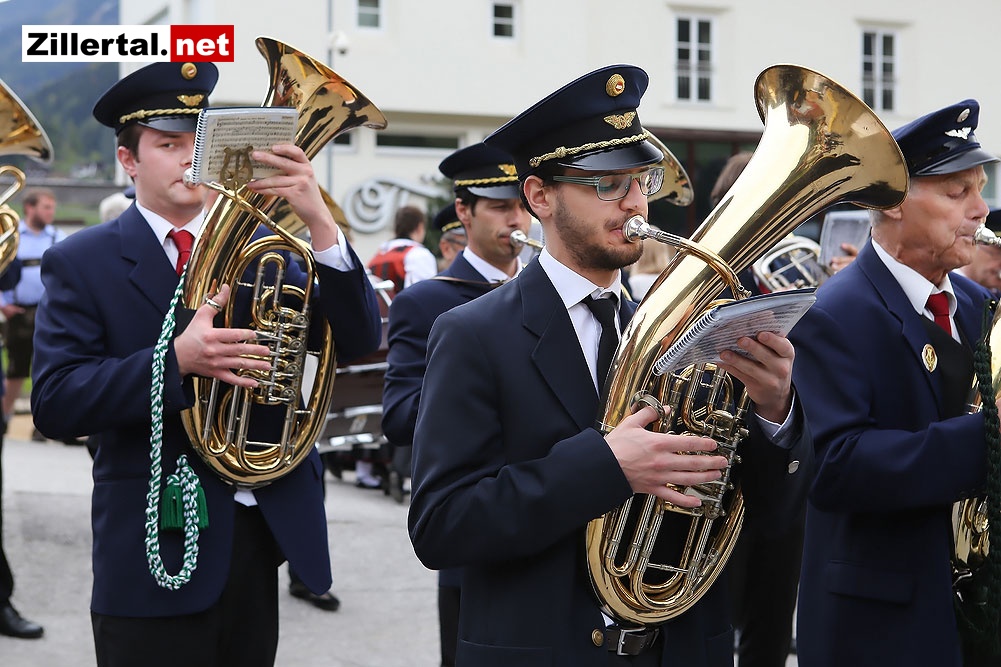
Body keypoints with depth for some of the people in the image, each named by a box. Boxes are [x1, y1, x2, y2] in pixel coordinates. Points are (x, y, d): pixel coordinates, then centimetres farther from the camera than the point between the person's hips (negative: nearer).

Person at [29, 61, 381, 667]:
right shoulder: (81, 264, -2)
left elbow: (359, 338, -3)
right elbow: (55, 404, -12)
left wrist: (319, 220, -18)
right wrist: (176, 359, -26)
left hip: (263, 529, 4)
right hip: (156, 545, -3)